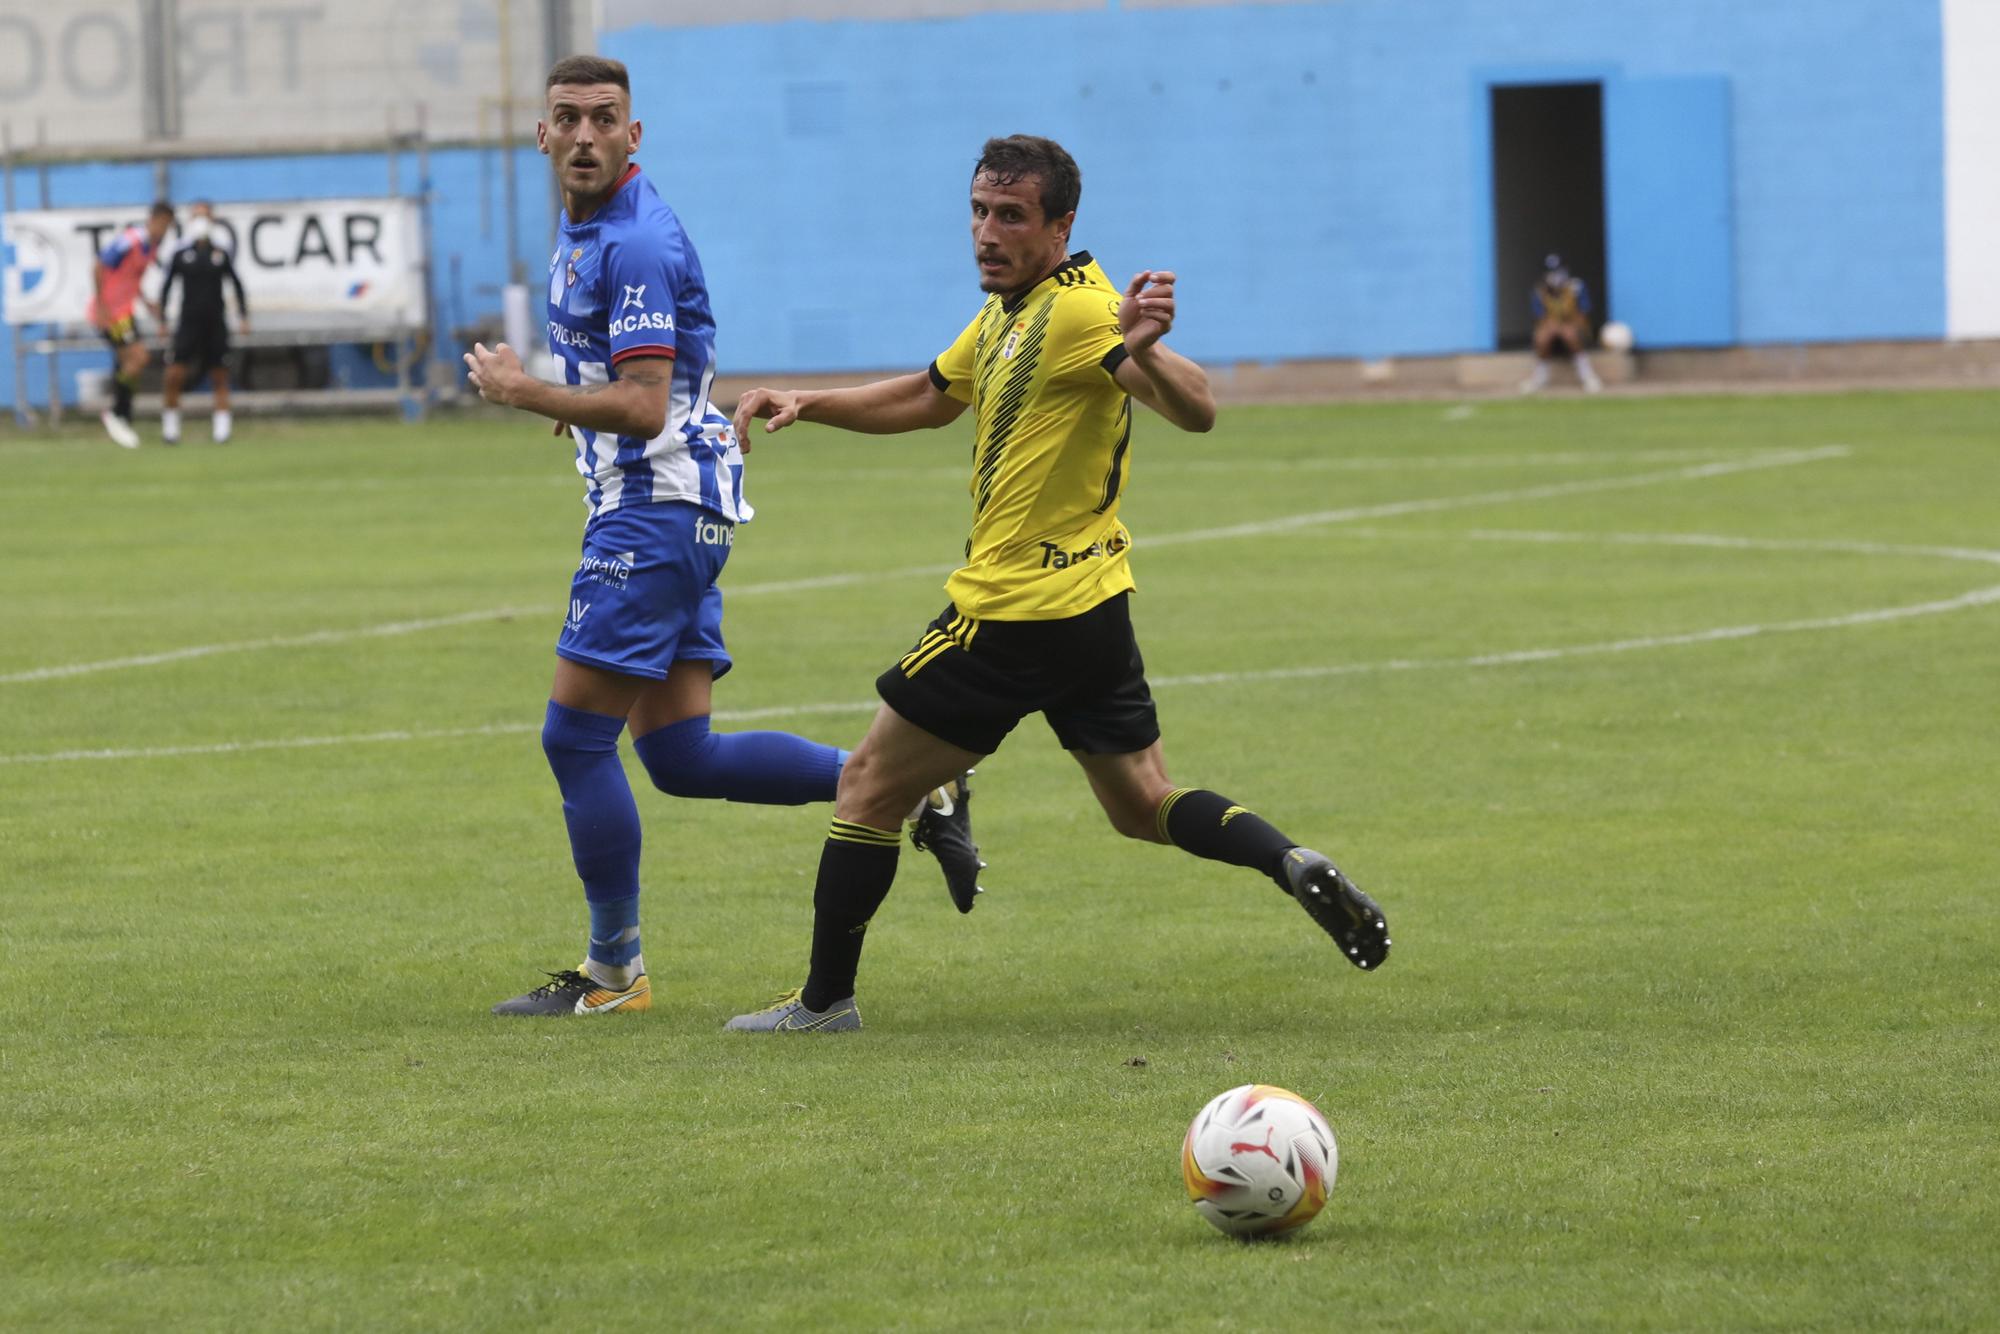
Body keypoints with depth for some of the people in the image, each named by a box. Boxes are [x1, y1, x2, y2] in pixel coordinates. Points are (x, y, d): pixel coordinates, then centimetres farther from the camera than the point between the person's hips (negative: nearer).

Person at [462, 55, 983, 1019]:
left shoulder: (636, 244, -17)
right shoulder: (581, 229, 15)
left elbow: (641, 408, -22)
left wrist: (519, 391, -14)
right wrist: (567, 398, 14)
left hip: (658, 505, -10)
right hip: (654, 508, 10)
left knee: (576, 736, -6)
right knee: (679, 756, 8)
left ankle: (613, 970, 4)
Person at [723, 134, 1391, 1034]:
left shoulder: (1079, 310, -18)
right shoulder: (1007, 312, 12)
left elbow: (1195, 411, -30)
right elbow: (927, 398, 27)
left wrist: (1141, 352, -51)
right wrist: (808, 405, 15)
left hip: (1015, 612, -10)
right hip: (1092, 608, 10)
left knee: (868, 785, 3)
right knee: (1144, 806, 14)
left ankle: (824, 1001, 9)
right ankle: (1295, 865, -7)